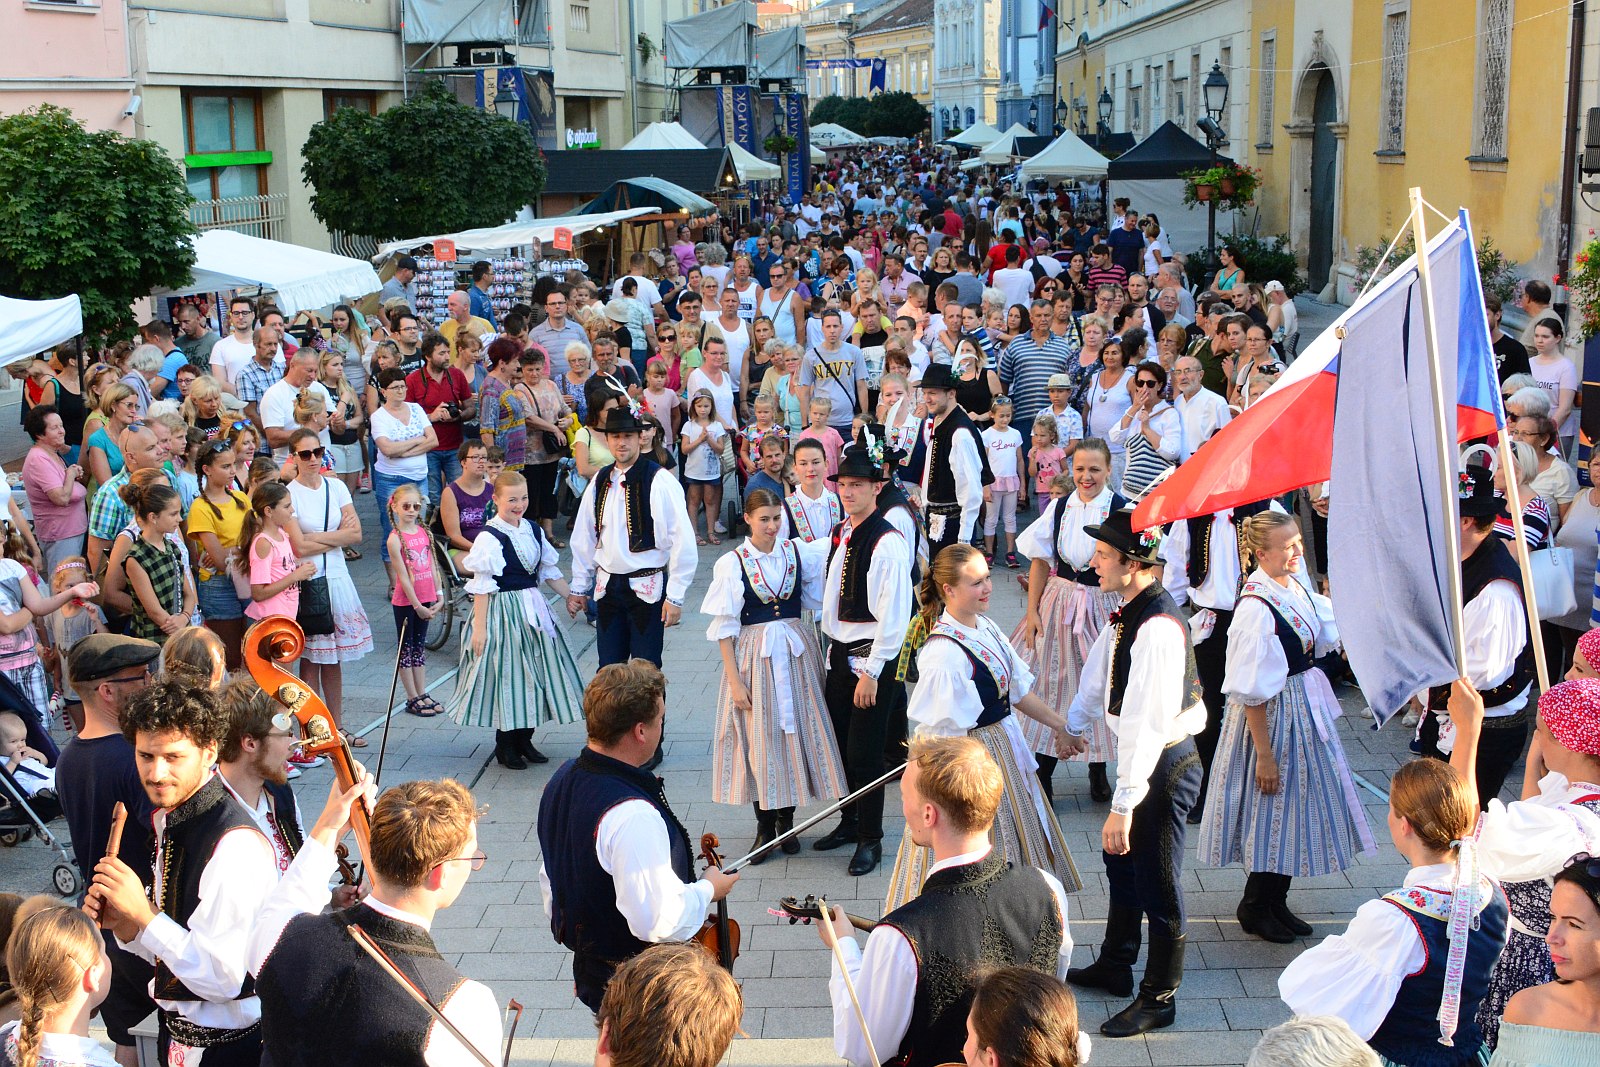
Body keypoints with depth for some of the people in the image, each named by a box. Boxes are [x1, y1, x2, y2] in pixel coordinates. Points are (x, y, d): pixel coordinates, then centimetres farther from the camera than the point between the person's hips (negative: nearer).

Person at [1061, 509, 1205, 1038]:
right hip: (1141, 757, 10)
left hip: (1164, 765, -10)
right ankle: (1115, 964, 46)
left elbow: (1146, 723, -33)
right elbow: (1100, 666, 18)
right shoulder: (1128, 612, -1)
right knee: (1121, 861, 25)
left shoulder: (1157, 628, -31)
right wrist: (1075, 724, 20)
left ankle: (1159, 998, 25)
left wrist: (1124, 805, -32)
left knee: (1157, 882, 6)